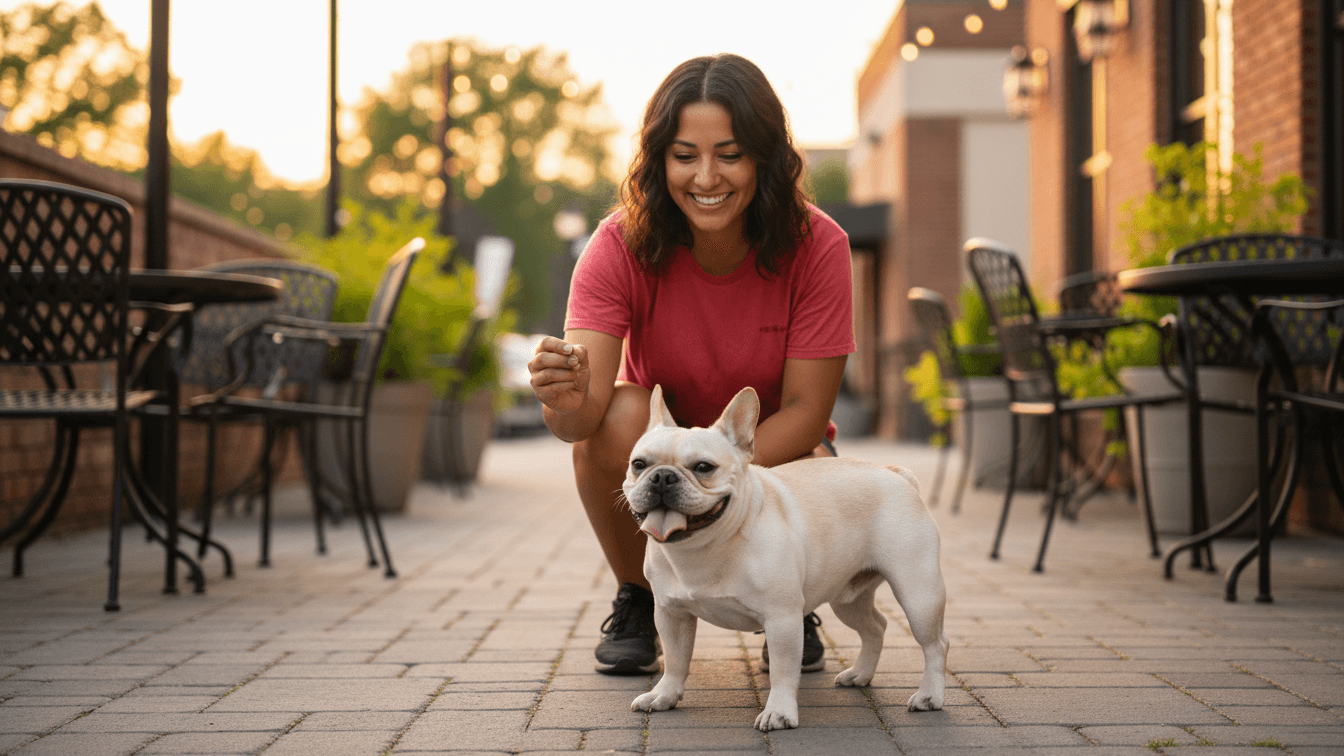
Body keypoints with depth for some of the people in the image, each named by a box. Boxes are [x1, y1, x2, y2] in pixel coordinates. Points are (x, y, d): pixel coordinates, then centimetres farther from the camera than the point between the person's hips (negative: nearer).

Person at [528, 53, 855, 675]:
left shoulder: (816, 246, -23)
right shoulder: (622, 246, -23)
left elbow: (806, 409, -22)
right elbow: (585, 412, -32)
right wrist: (568, 401, -57)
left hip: (776, 452, 0)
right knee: (619, 415, -32)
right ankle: (638, 600, -5)